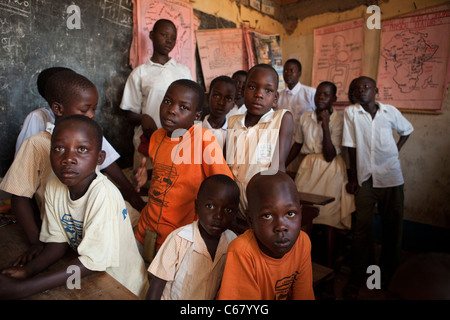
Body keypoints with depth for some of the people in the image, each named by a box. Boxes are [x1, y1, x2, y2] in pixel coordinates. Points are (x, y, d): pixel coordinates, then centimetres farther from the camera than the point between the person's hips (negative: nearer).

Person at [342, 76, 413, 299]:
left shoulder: (391, 111, 2)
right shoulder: (350, 112, -3)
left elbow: (407, 130, 21)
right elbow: (351, 146, -4)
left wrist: (396, 150, 8)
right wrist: (353, 178, -3)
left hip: (391, 176, 2)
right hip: (365, 177, -2)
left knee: (392, 224, 8)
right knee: (362, 226, -4)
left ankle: (389, 272, 28)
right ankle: (356, 278, 8)